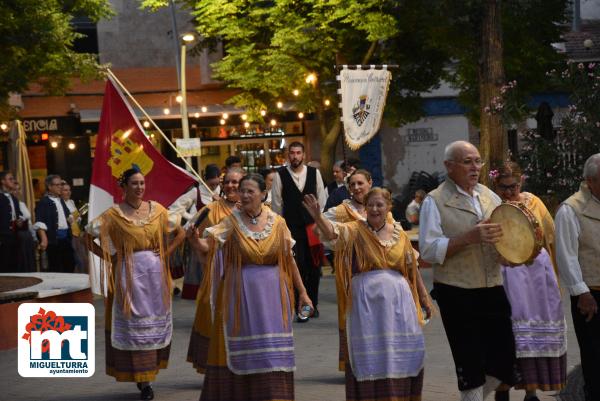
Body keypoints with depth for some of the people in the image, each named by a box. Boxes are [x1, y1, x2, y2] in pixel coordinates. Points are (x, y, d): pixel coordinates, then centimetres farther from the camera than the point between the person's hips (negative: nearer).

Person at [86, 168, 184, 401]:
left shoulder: (157, 210, 4)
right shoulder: (114, 214, -4)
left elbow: (180, 233, 11)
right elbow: (88, 237, -3)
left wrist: (166, 253, 0)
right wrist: (110, 257, -7)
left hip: (154, 272, 3)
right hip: (129, 273, -3)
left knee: (155, 322, 6)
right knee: (134, 323, -1)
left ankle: (148, 374, 18)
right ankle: (143, 380, 2)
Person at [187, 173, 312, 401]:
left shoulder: (277, 223, 2)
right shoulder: (232, 222, -2)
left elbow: (289, 259, 8)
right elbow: (208, 247, -14)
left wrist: (302, 292, 8)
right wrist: (195, 240, -36)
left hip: (272, 295, 1)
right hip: (240, 295, -1)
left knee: (272, 351, 2)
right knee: (241, 349, 3)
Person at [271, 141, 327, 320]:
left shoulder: (314, 173, 5)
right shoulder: (280, 175, -1)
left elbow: (321, 199, 9)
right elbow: (276, 203, 3)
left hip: (312, 226, 2)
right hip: (291, 228, -2)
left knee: (314, 266, 6)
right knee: (298, 266, -8)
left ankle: (313, 304, 20)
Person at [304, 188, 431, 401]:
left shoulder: (400, 235, 9)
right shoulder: (356, 230, -2)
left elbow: (413, 268, 17)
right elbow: (332, 232, -22)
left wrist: (424, 297, 19)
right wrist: (318, 216, -41)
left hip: (398, 301, 3)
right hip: (366, 302, -3)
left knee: (401, 354, 6)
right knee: (370, 355, 0)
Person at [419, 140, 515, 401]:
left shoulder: (489, 197, 12)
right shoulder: (435, 202, -5)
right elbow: (428, 250, -14)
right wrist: (470, 237, -23)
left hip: (493, 291, 6)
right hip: (457, 296, -5)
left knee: (504, 362, 7)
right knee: (470, 367, 1)